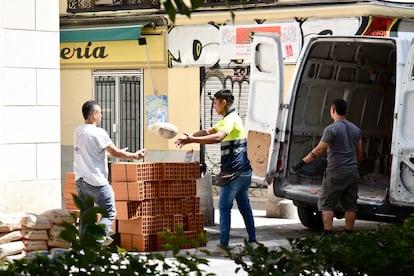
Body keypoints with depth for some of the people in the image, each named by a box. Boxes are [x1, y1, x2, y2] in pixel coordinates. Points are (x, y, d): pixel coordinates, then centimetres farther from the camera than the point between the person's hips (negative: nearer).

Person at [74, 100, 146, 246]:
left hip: (80, 181, 8)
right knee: (109, 213, 3)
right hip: (97, 182, -8)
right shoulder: (98, 133, -15)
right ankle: (97, 241, -8)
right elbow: (115, 153, -9)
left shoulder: (78, 131, 10)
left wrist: (118, 153, 28)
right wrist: (134, 156, 7)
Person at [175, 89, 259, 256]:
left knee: (224, 207, -7)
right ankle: (252, 242, 17)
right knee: (244, 206, 14)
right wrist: (189, 137, 6)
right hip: (243, 172, 10)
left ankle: (223, 246, -7)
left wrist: (192, 140, -35)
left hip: (234, 172, -10)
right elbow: (208, 131, 21)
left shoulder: (230, 120, -15)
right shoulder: (229, 119, 19)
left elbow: (218, 137, -33)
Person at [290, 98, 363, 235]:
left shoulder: (331, 129, -11)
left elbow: (319, 150, -16)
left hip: (336, 172, -6)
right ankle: (348, 234, 9)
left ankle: (327, 233, -8)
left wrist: (301, 163, -13)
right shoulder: (355, 129, 10)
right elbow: (359, 153, 16)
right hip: (352, 172, 6)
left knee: (327, 204, 1)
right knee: (350, 204, 9)